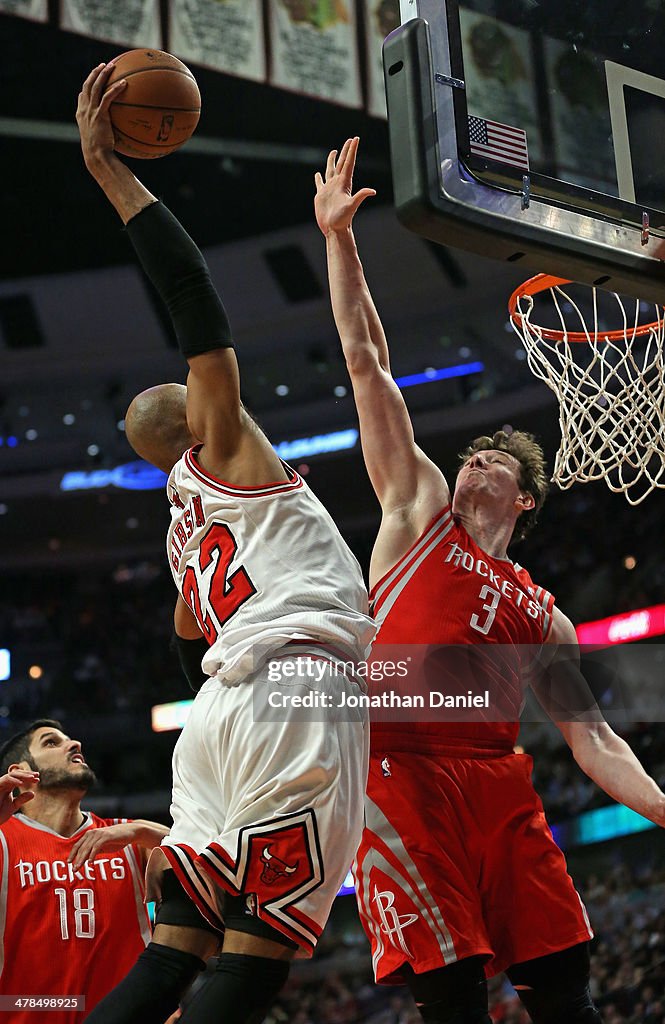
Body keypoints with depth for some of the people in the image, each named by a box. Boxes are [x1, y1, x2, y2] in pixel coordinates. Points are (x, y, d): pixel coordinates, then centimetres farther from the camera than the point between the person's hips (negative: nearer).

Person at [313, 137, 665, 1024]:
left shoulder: (542, 616, 22)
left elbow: (591, 737, 19)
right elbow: (366, 360, 12)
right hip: (401, 771, -3)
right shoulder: (420, 509, 16)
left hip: (498, 784, 3)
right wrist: (337, 236, 8)